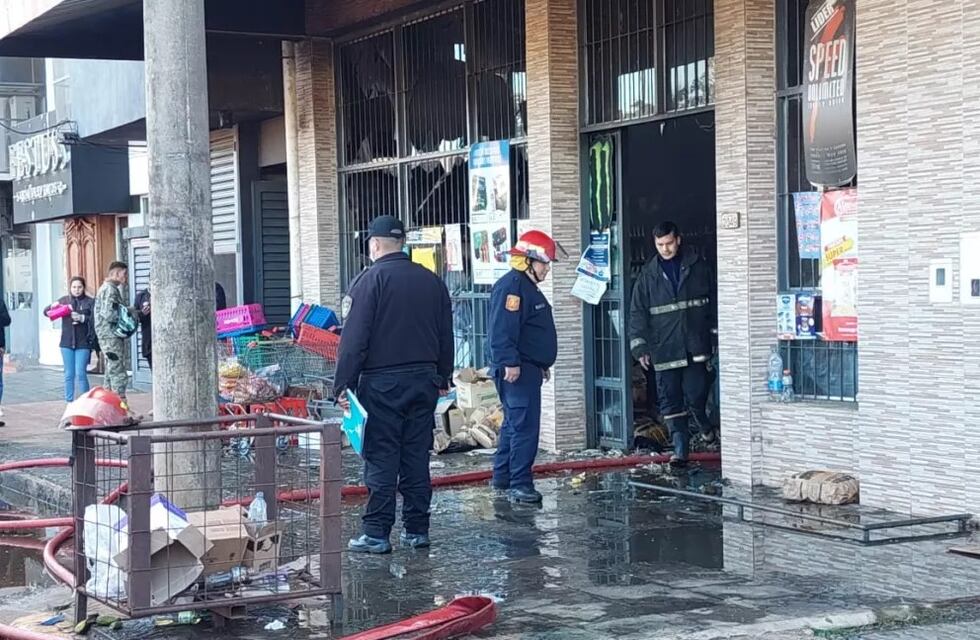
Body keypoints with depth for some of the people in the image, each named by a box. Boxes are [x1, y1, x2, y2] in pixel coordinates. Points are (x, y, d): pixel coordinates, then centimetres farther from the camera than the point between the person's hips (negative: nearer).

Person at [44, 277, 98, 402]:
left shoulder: (90, 302, 2)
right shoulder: (64, 300, 10)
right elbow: (46, 311, 14)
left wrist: (82, 318, -20)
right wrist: (53, 306, -6)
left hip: (83, 344, -3)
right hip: (67, 343, 3)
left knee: (80, 373, -8)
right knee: (69, 374, 8)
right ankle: (69, 401, 15)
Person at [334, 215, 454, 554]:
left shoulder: (370, 279, -8)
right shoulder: (432, 281, 10)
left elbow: (354, 338, -12)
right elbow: (446, 336, 17)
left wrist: (343, 383, -9)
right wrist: (443, 378, 25)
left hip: (382, 383, -5)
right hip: (424, 381, 5)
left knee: (381, 459, -3)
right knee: (417, 457, 9)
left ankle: (376, 533, -2)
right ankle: (417, 530, 13)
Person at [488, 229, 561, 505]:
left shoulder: (528, 287, 20)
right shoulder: (511, 286, -15)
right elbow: (502, 330, -24)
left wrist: (541, 365, 29)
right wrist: (510, 362, -28)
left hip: (529, 368, 11)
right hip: (516, 371, -11)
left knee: (514, 424, 15)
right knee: (525, 426, -12)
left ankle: (502, 481, 22)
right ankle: (520, 484, -10)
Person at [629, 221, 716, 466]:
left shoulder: (699, 267, 3)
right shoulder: (648, 275, 5)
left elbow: (714, 301, 6)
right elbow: (638, 313, 6)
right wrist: (640, 347, -1)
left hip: (695, 345, -1)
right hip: (664, 348, 1)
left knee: (696, 394, -5)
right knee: (670, 401, 0)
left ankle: (702, 420, 29)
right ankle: (680, 449, 7)